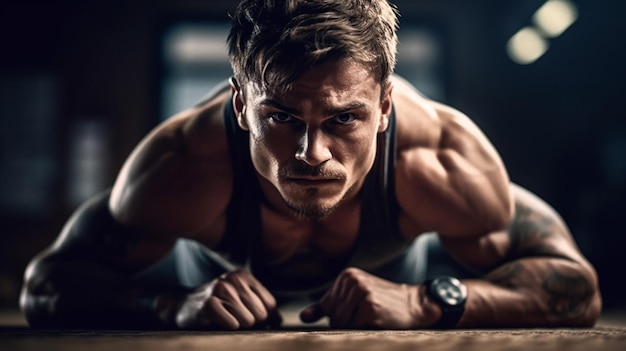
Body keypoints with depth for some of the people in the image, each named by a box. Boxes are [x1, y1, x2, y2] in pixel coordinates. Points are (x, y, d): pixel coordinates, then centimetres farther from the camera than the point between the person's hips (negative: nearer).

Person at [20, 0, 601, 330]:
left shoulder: (442, 162, -47)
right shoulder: (181, 167, -48)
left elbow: (576, 286, -36)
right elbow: (46, 283, -36)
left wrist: (425, 303, -54)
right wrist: (175, 307, -57)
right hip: (220, 263, 0)